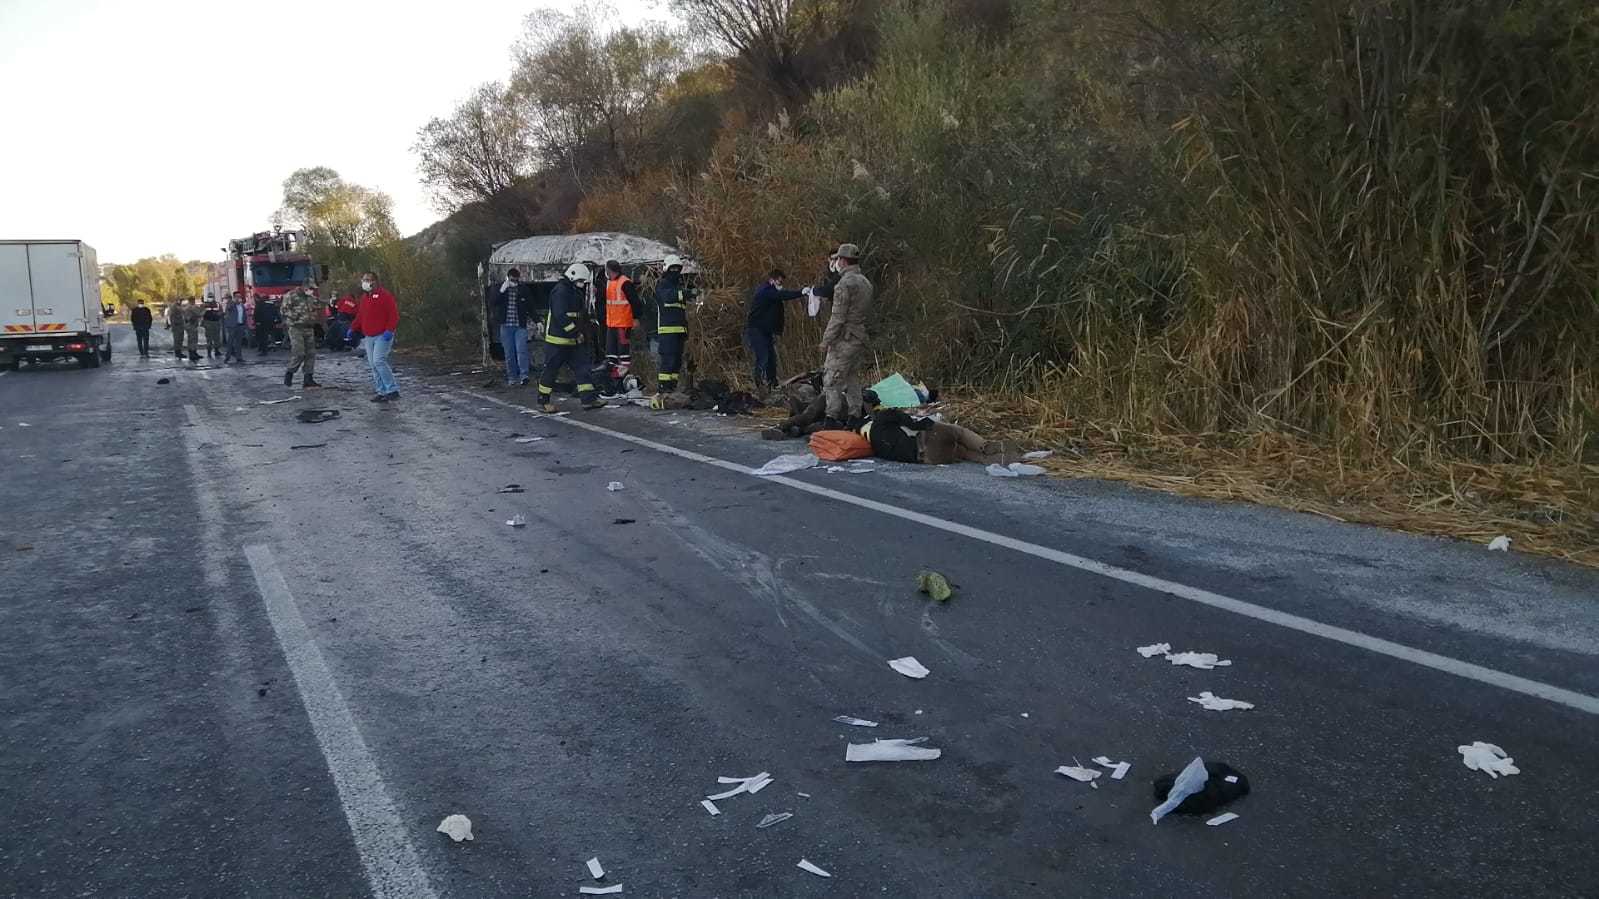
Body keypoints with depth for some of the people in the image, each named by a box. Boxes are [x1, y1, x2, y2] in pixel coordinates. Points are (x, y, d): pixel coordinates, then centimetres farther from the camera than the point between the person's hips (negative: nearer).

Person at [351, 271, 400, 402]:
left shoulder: (384, 295, -7)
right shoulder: (364, 297, 17)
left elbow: (394, 314, -12)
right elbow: (360, 316, 26)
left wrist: (389, 330, -21)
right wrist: (353, 328, 16)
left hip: (383, 336, -8)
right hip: (369, 337, 8)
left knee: (379, 361, -20)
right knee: (373, 365, 5)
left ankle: (392, 390, -15)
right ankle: (382, 392, 9)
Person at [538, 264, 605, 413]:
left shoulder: (576, 292, 17)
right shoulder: (560, 291, -15)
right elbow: (560, 315, -25)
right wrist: (575, 331, -23)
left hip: (574, 339, 10)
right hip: (557, 339, -9)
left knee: (583, 367, 3)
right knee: (551, 369, 1)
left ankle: (588, 399, 2)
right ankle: (543, 400, 11)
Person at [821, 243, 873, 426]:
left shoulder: (845, 284, -16)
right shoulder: (865, 282, 14)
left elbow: (838, 317, -18)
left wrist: (826, 340, -12)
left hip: (844, 340, -9)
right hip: (861, 338, 9)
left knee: (831, 379, -4)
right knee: (853, 378, 15)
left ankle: (833, 416, -7)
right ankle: (854, 415, 16)